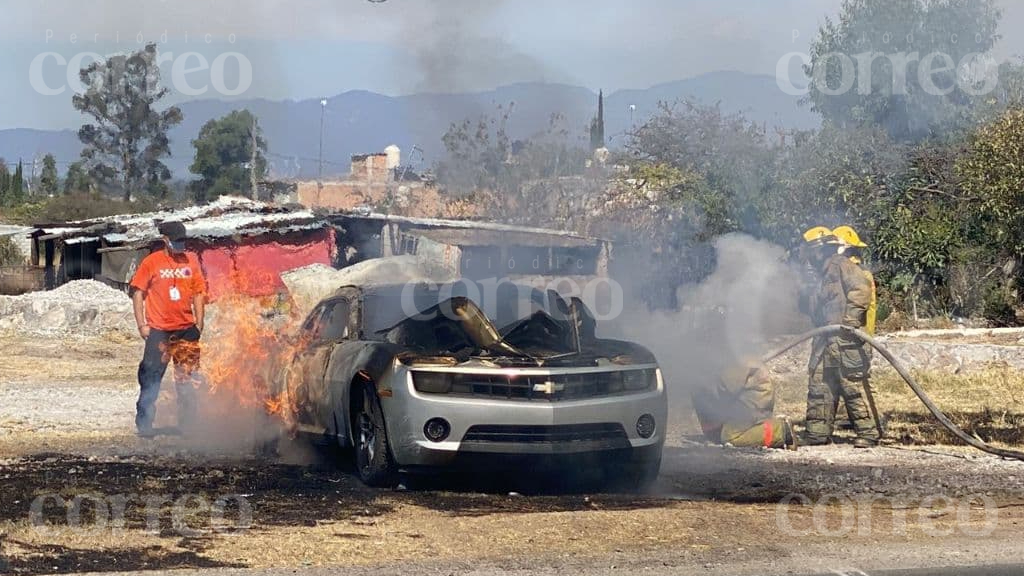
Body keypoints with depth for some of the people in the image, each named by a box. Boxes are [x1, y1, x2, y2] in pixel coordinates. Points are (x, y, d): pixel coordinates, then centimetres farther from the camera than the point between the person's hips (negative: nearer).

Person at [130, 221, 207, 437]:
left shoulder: (191, 261, 7)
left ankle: (187, 425, 15)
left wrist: (199, 322, 6)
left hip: (186, 329, 3)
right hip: (158, 330, -3)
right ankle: (144, 424, 5)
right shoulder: (151, 262, -2)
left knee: (188, 379, 6)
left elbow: (198, 293, 13)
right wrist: (142, 324, -7)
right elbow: (138, 292, -1)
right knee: (151, 377, -2)